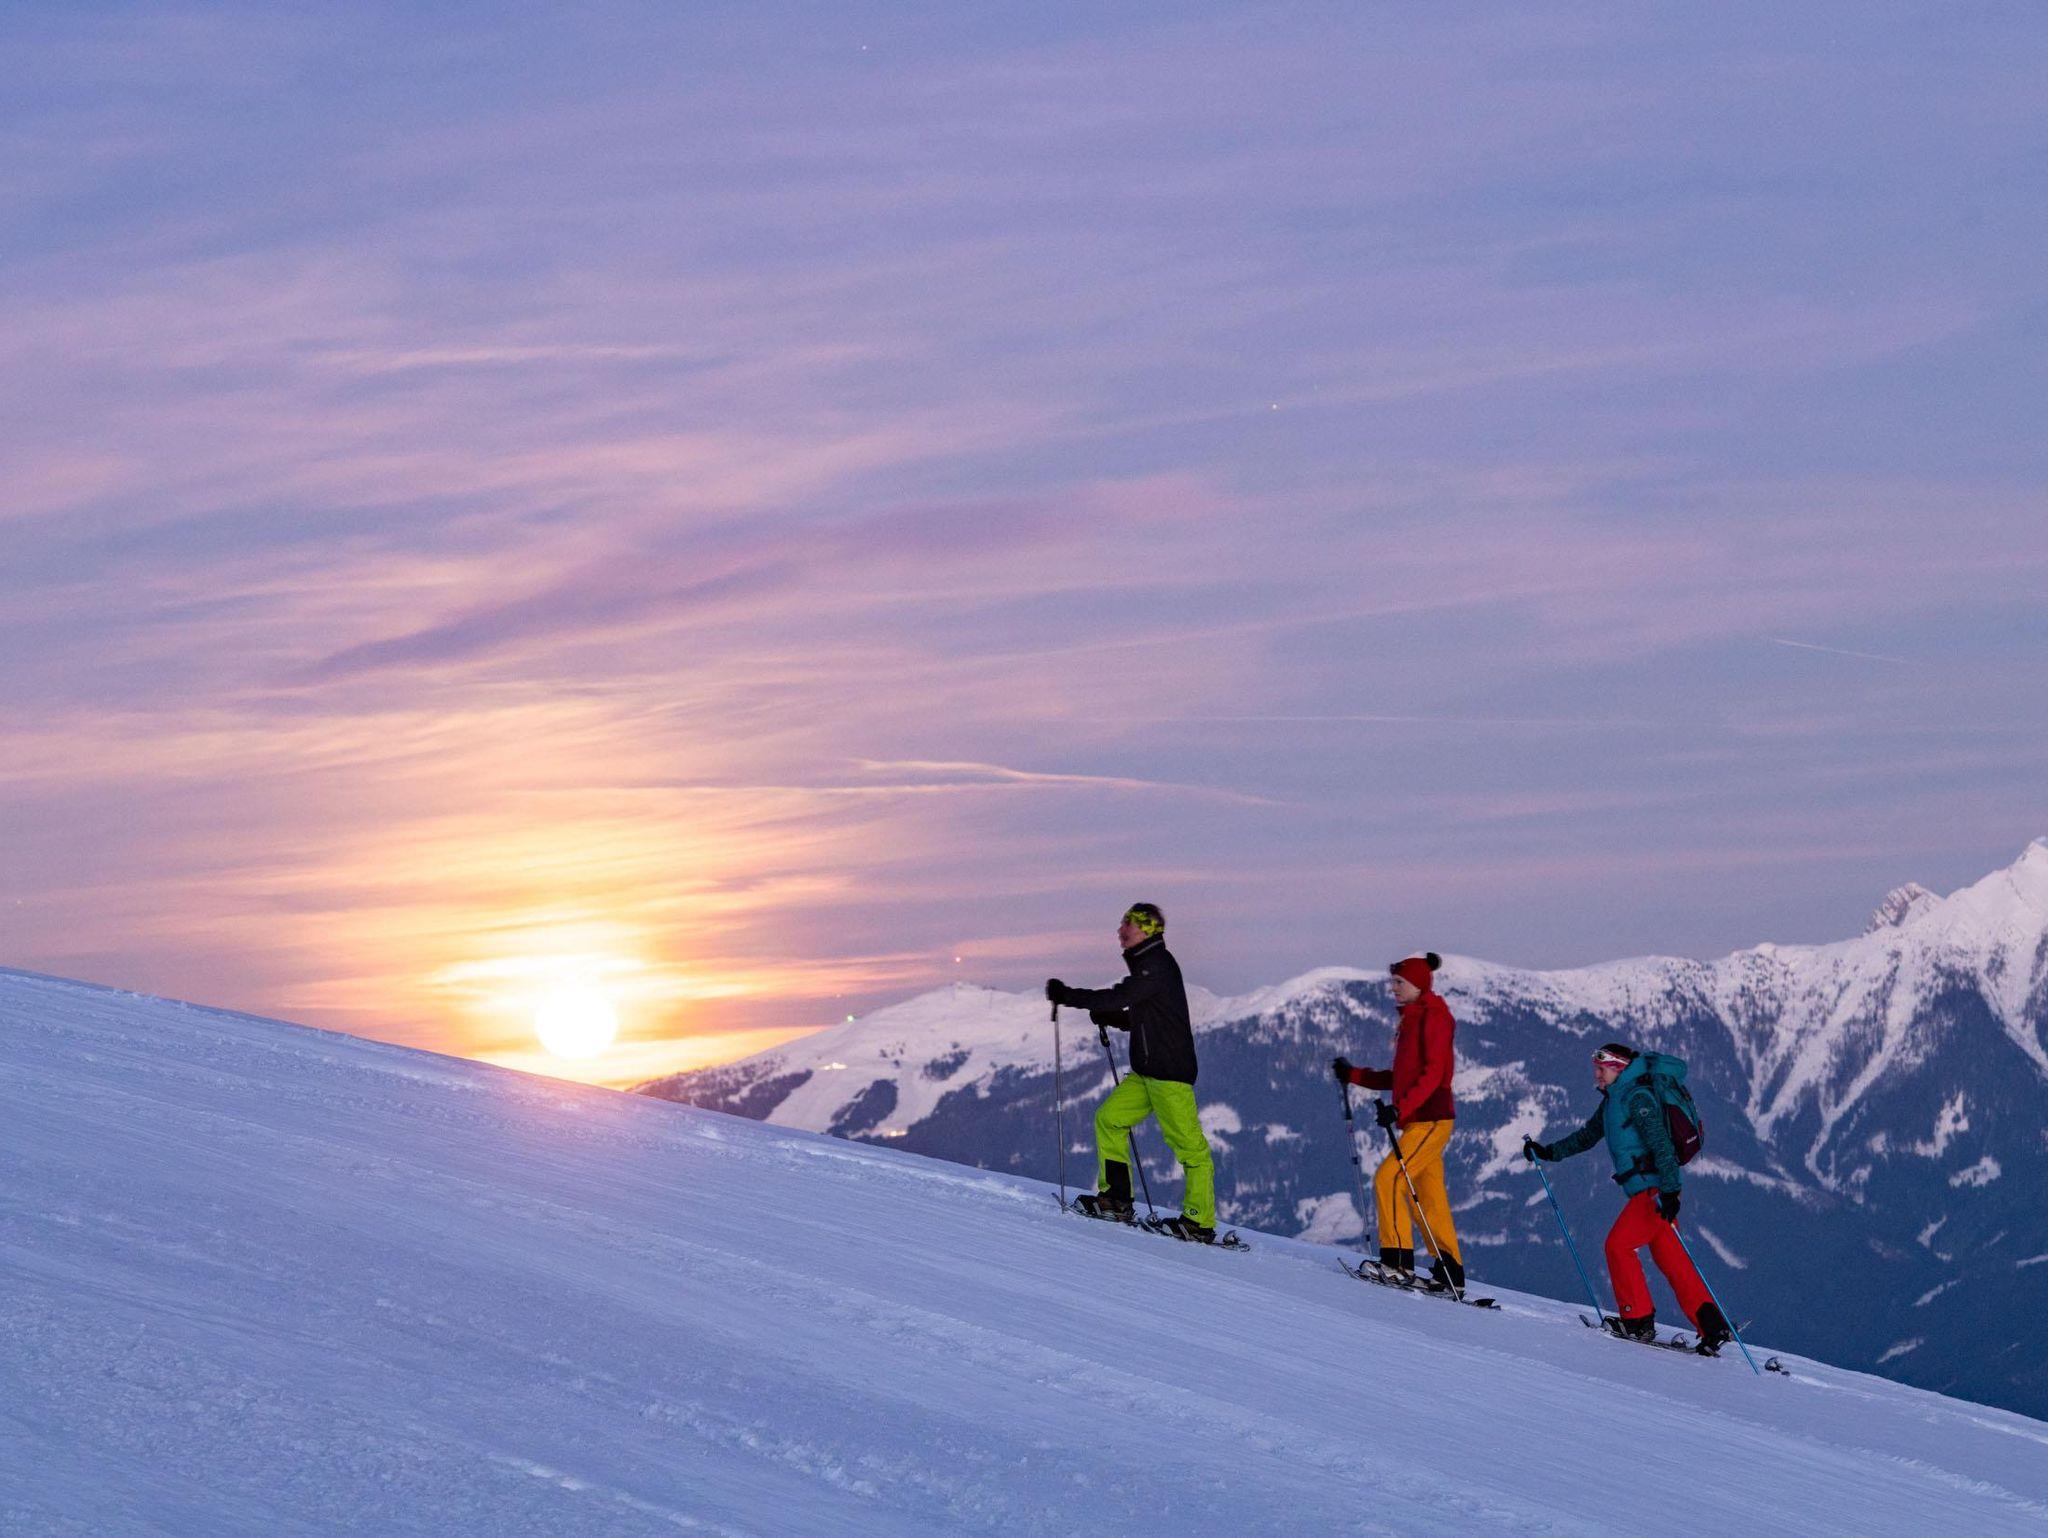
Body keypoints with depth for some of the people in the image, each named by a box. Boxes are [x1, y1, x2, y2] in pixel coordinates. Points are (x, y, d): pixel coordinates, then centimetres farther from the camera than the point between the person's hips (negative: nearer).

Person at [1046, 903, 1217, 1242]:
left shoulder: (1157, 965, -14)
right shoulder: (1146, 965, 16)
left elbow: (1118, 998, -22)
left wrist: (1067, 996, -16)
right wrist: (1107, 1018, 10)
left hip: (1170, 1071, -10)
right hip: (1145, 1071, 10)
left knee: (1188, 1144, -7)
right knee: (1109, 1119, 7)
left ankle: (1200, 1224, -6)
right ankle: (1116, 1200, 11)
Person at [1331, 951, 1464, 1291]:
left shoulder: (1433, 1017, -10)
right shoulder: (1412, 1020, 19)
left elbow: (1432, 1074, -20)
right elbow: (1401, 1077, 22)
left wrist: (1400, 1109, -29)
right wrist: (1353, 1076, 18)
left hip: (1430, 1120, -10)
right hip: (1417, 1121, 10)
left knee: (1387, 1179, -15)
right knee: (1429, 1199, 8)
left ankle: (1398, 1260, -15)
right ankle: (1450, 1274, 10)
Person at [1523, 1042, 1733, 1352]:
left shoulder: (1638, 1098, -12)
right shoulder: (1613, 1100, 18)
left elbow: (1661, 1144, -22)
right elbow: (1588, 1135, 31)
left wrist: (1670, 1190, -31)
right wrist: (1549, 1152, 25)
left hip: (1655, 1188, -10)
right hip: (1647, 1190, 10)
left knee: (1618, 1245, -9)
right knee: (1671, 1260, 6)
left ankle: (1638, 1321, -5)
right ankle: (1714, 1328, 3)